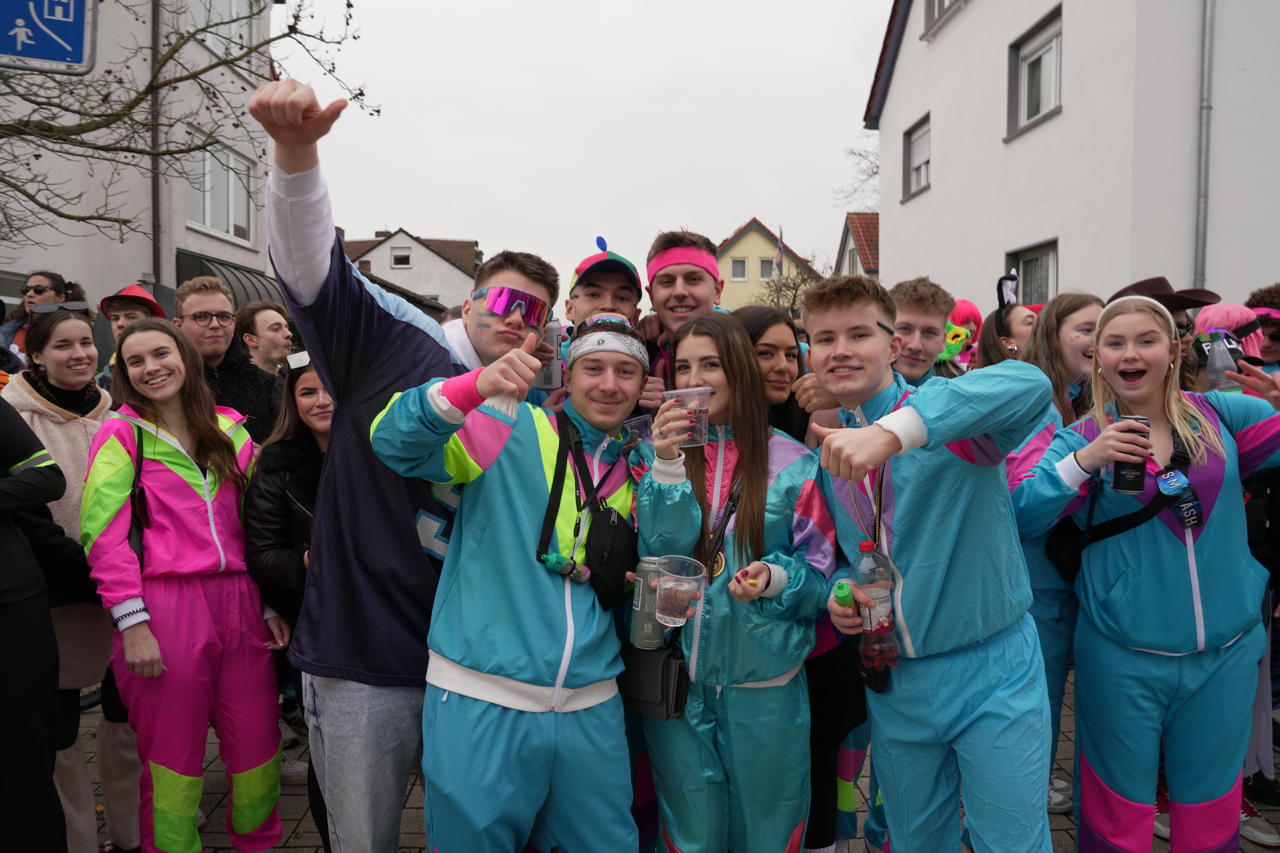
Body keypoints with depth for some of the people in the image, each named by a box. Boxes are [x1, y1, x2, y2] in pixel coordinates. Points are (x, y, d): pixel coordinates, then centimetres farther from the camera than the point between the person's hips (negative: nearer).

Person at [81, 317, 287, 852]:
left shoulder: (230, 430, 13)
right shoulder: (121, 434, 3)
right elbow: (104, 533, -5)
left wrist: (272, 604, 11)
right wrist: (132, 623, -12)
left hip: (239, 604, 4)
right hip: (164, 608, -3)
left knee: (257, 746, 9)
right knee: (172, 752, 7)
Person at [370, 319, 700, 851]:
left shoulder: (638, 466, 10)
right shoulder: (513, 430, -4)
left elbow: (666, 554, 0)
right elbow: (395, 444, -14)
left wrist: (667, 462, -14)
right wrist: (474, 387, -31)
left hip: (590, 708, 4)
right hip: (480, 703, -4)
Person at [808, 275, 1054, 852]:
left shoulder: (953, 420, -15)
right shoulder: (827, 456, 3)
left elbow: (1029, 384, -39)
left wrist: (894, 431, -50)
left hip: (992, 673, -5)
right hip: (893, 682, 5)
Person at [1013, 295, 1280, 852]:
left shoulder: (1219, 415, 0)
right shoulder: (1082, 438, -5)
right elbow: (1021, 517, -12)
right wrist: (1084, 462, -26)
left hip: (1226, 654, 2)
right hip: (1123, 660, -2)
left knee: (1210, 807, 21)